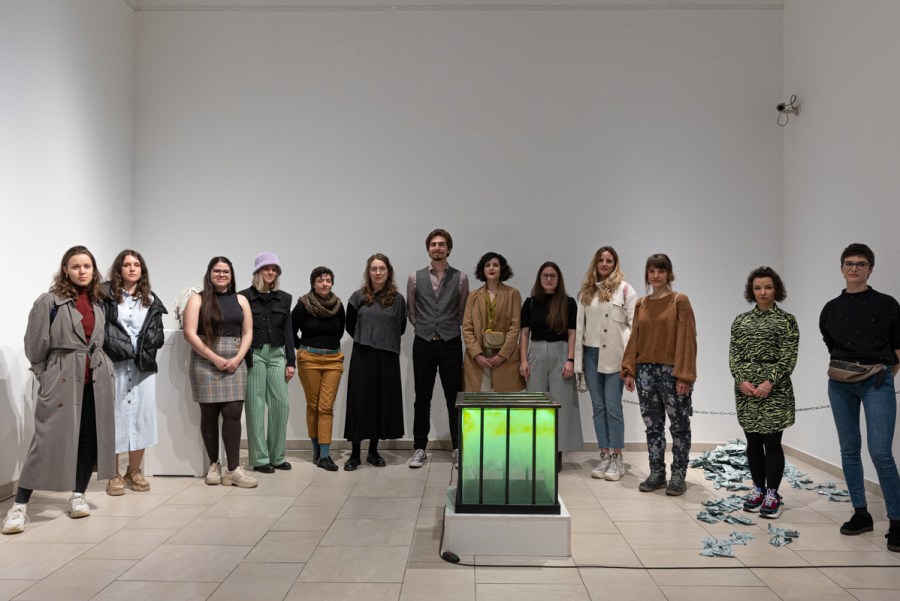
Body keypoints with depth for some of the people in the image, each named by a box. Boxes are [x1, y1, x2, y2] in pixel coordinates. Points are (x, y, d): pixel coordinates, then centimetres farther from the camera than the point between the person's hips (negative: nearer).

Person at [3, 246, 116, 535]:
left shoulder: (98, 304, 11)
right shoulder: (49, 301, -5)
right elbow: (36, 344, -4)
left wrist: (104, 372, 13)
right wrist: (46, 379, -1)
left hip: (96, 381, 5)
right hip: (62, 380, -5)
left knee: (90, 439, 6)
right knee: (49, 441, -7)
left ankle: (78, 496, 19)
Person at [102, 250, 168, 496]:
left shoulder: (151, 300, 16)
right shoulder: (106, 295, 3)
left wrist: (147, 347, -2)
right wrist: (115, 348, -13)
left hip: (143, 366, 4)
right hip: (114, 365, -4)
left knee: (142, 416, 4)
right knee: (115, 416, -1)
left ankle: (134, 472, 17)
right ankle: (114, 475, 9)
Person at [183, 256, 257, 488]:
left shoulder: (240, 300, 12)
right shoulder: (198, 299, 4)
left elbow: (248, 333, 9)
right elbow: (190, 333, -5)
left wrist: (237, 359, -6)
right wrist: (215, 358, -11)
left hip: (235, 363, 2)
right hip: (205, 363, -2)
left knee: (233, 413, -6)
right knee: (209, 414, 3)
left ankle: (233, 469, -4)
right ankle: (214, 465, 15)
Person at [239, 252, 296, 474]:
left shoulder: (284, 298, 11)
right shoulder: (245, 297, 0)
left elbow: (288, 332, 11)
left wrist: (290, 362, 6)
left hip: (276, 354, 4)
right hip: (253, 354, -4)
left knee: (281, 403, 1)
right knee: (256, 406, 0)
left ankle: (277, 456, 13)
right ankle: (260, 458, 8)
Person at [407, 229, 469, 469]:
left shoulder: (460, 278, 1)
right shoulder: (415, 278, 3)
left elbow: (463, 312, 8)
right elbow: (410, 310, 13)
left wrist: (450, 328, 7)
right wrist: (423, 328, 11)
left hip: (451, 344, -1)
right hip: (423, 344, 1)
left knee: (454, 399, 4)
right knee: (422, 399, 7)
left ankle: (458, 449, 14)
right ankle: (419, 449, 15)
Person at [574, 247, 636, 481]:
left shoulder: (624, 289, 1)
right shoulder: (586, 291, 11)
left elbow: (634, 324, -3)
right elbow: (579, 327, 11)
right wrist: (578, 361, 9)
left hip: (614, 355, -4)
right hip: (591, 354, 4)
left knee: (613, 407, -4)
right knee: (598, 407, 6)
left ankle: (617, 459, 5)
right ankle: (604, 457, 14)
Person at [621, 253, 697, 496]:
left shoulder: (679, 301, -4)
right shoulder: (641, 304, 10)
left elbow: (687, 338, -9)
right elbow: (634, 339, 10)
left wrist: (685, 375, -15)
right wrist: (628, 370, 2)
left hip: (672, 371, -5)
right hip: (645, 370, 5)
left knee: (679, 425, 5)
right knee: (652, 425, 10)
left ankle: (678, 476, 15)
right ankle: (656, 473, 20)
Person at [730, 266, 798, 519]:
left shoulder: (786, 320, -1)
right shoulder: (741, 320, 9)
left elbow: (788, 358, -7)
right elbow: (733, 355, 5)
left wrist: (770, 382, -17)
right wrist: (742, 380, -10)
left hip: (774, 389, -3)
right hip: (746, 388, 4)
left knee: (772, 442, 0)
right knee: (753, 442, 10)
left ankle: (772, 494, 10)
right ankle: (758, 489, 23)